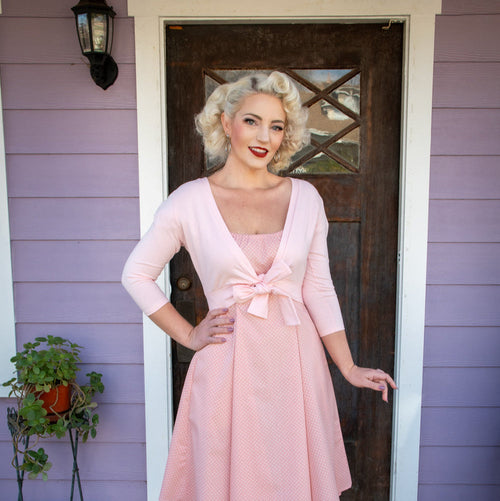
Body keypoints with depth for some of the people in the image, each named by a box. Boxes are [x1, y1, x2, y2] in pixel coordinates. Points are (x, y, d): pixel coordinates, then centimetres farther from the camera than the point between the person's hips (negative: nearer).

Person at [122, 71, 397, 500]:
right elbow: (136, 275, 4)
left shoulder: (305, 198, 1)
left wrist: (349, 368, 5)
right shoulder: (190, 201, -6)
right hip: (228, 367, -2)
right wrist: (188, 335, -1)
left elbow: (319, 289, 5)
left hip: (295, 364, 2)